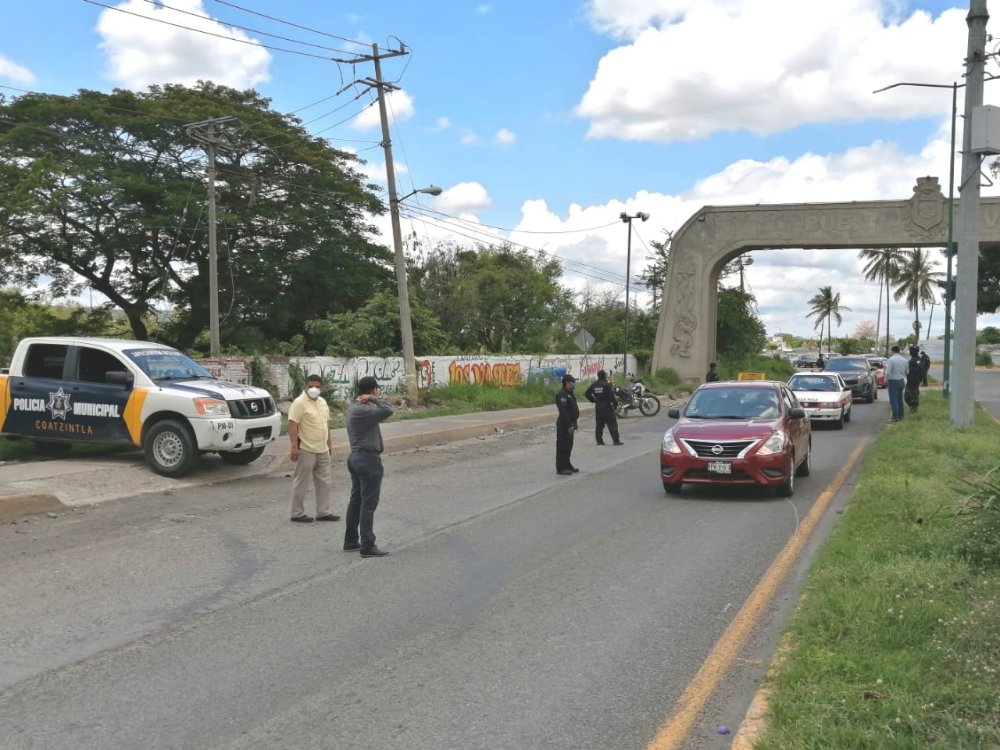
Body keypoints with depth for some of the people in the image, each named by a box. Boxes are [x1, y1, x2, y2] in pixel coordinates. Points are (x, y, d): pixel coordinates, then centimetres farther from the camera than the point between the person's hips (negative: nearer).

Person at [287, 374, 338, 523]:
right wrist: (294, 447, -23)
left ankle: (323, 512, 20)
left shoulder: (322, 402, 12)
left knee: (323, 483, 12)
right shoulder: (299, 403, -14)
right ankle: (297, 514, 10)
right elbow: (293, 426, -18)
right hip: (306, 450, -8)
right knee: (301, 483, 1)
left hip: (323, 450, 8)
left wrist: (329, 442, 19)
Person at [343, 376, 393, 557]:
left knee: (356, 500, 15)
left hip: (356, 457, 10)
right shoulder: (362, 410, -22)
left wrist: (368, 400, -3)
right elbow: (387, 411, -32)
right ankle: (367, 546, -3)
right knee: (369, 503, -5)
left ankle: (351, 541, 21)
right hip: (368, 459, -10)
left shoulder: (354, 406, 10)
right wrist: (375, 398, -17)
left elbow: (380, 412, 14)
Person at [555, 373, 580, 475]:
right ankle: (560, 468, -2)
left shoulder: (569, 394, 17)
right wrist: (569, 425, -25)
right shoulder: (561, 394, -18)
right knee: (562, 446, -5)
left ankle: (567, 465, 27)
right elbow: (564, 411, -24)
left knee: (568, 446, 17)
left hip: (569, 424, 10)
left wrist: (574, 423, 19)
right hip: (563, 425, -10)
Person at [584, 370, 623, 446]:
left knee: (599, 424, 11)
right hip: (607, 406, -6)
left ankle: (599, 440, 11)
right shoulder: (607, 385, -13)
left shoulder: (594, 384, 6)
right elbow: (611, 396, -15)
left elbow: (587, 393, 9)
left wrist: (593, 400, 17)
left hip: (598, 406, 6)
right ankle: (616, 440, -5)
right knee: (612, 424, -3)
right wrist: (615, 404, -5)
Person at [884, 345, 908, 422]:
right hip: (901, 381, 7)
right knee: (900, 399, 17)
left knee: (893, 400, -5)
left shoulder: (890, 360, -16)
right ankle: (900, 415, 24)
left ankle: (896, 417, -8)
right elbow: (907, 372, 10)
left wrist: (886, 380, -5)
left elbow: (888, 372, -19)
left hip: (893, 381, -7)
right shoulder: (904, 359, 5)